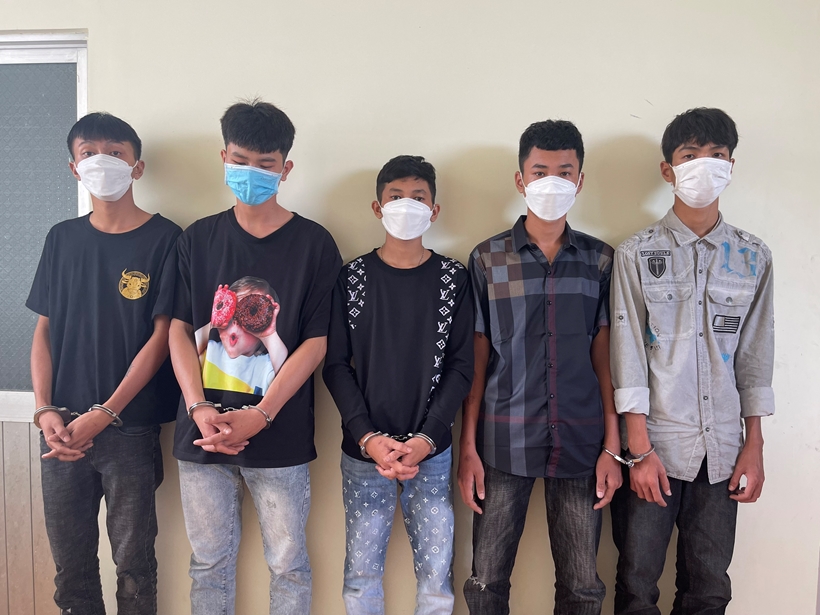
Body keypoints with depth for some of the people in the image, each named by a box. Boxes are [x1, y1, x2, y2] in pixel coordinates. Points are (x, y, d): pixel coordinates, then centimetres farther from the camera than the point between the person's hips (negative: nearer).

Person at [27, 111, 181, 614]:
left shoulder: (164, 239, -5)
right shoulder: (63, 238, 8)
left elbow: (161, 336, -9)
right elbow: (44, 330, 9)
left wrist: (104, 414, -12)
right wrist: (45, 411, -2)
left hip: (130, 429, -4)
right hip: (63, 428, 4)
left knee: (134, 559, 8)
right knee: (69, 556, 14)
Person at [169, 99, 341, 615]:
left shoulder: (314, 243, -3)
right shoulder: (198, 238, 7)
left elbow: (317, 341, -7)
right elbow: (181, 329, 5)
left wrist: (260, 414, -15)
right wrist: (199, 407, -9)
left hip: (280, 436, -2)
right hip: (204, 432, 3)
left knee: (288, 563, 10)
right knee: (209, 562, 16)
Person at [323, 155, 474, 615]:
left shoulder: (453, 278, 1)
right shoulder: (353, 277, 2)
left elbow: (460, 367, -1)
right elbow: (336, 364, -1)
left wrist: (425, 439, -12)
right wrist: (368, 437, -12)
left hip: (432, 452, 0)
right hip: (364, 451, 0)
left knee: (436, 571, 7)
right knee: (362, 572, 9)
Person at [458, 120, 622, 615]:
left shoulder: (599, 259, 6)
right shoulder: (487, 258, 2)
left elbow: (603, 357, 6)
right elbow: (477, 360, 2)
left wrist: (612, 446, 1)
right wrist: (468, 448, 0)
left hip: (580, 442, 2)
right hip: (505, 441, -1)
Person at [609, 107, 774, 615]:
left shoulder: (753, 257, 6)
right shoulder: (637, 254, -3)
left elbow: (755, 354, 8)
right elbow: (628, 354, -7)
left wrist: (755, 446, 6)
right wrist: (640, 450, -10)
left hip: (722, 449, 3)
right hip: (655, 444, -3)